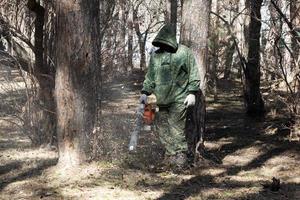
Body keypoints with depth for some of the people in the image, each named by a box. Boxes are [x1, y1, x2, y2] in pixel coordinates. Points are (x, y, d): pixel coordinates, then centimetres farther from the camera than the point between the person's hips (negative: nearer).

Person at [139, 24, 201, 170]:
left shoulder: (184, 52, -2)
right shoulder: (155, 55, 12)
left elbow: (193, 75, -1)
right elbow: (150, 77, 18)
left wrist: (192, 93, -7)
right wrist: (145, 92, 9)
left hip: (178, 99, -6)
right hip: (162, 100, 6)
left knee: (176, 129, -9)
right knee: (162, 128, 5)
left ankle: (181, 158, 0)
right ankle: (170, 156, 15)